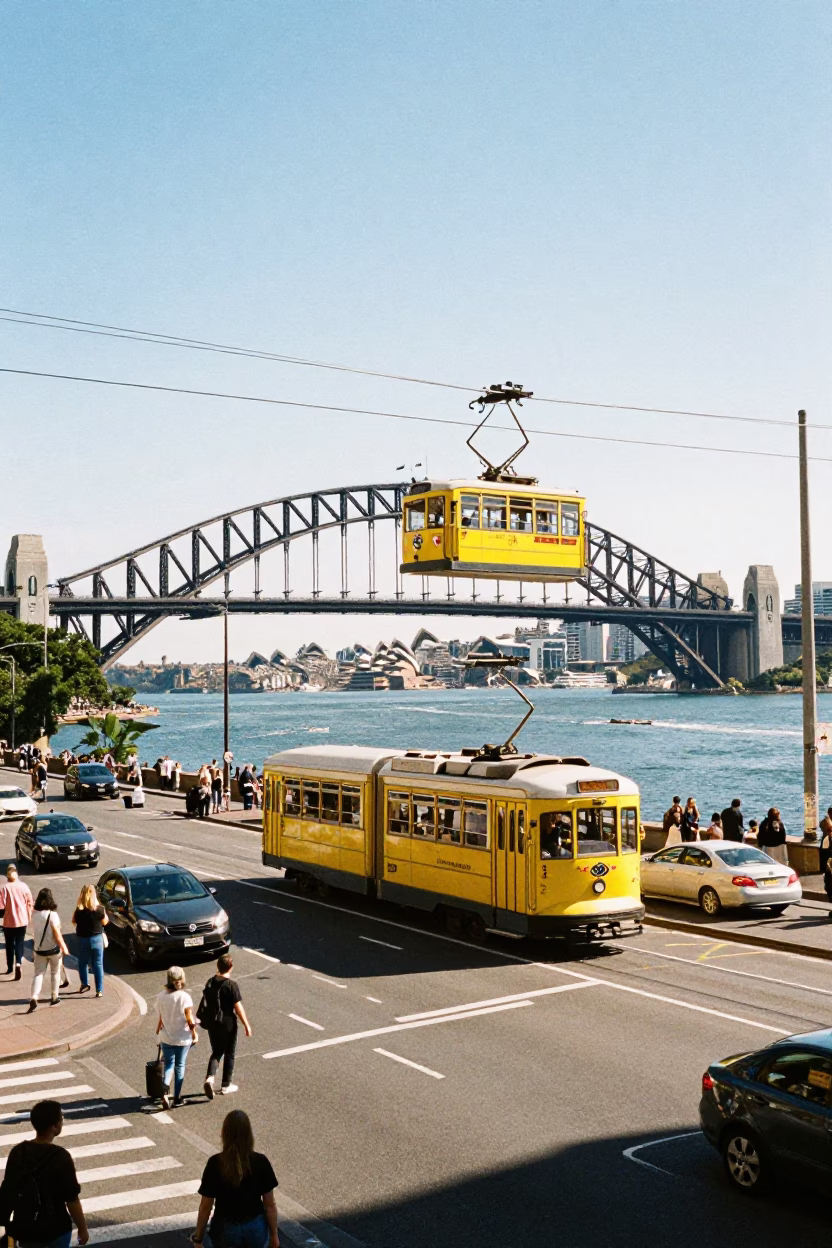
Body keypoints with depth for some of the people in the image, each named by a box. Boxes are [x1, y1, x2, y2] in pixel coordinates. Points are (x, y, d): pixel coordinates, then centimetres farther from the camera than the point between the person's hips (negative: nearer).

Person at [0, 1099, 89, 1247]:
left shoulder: (17, 1152, -7)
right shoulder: (60, 1157, -22)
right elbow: (72, 1200, -17)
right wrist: (82, 1228, -4)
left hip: (24, 1228, 4)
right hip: (55, 1229, -4)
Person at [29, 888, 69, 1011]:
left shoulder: (34, 915, -4)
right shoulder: (52, 915, -19)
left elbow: (34, 933, 7)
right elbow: (57, 935, -18)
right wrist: (64, 948, -7)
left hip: (39, 949, 3)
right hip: (53, 949, -3)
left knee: (38, 974, 6)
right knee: (55, 973, 16)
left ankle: (34, 998, -12)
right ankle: (55, 997, 25)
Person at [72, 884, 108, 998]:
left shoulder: (79, 910, -12)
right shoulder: (99, 909, -15)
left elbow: (74, 921, 7)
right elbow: (105, 922, 0)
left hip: (82, 939, 1)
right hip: (97, 938, 0)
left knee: (82, 963, 22)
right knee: (98, 965, 7)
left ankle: (85, 984, 26)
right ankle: (99, 990, 6)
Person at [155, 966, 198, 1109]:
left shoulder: (161, 996, -8)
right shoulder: (184, 996, -18)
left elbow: (161, 1017, 1)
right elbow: (189, 1018, -13)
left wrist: (159, 1029, 19)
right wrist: (194, 1033, 0)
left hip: (166, 1038, 2)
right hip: (183, 1037, -2)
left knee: (169, 1065, 14)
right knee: (180, 1066, 13)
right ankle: (177, 1097, 20)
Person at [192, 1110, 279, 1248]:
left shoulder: (215, 1164, -17)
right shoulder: (260, 1162, -15)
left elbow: (206, 1206, -9)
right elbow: (270, 1204, -7)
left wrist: (199, 1237, 4)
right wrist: (274, 1234, 6)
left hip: (226, 1230, -1)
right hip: (256, 1228, 1)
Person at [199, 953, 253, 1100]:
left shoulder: (210, 982, 0)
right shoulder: (231, 985, -19)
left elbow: (206, 1002, 10)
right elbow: (238, 1007, -17)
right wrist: (246, 1025, -7)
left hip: (212, 1023, 5)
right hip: (227, 1025, -5)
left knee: (216, 1052, 18)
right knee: (229, 1054, 12)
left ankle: (209, 1078, -5)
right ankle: (225, 1086, 20)